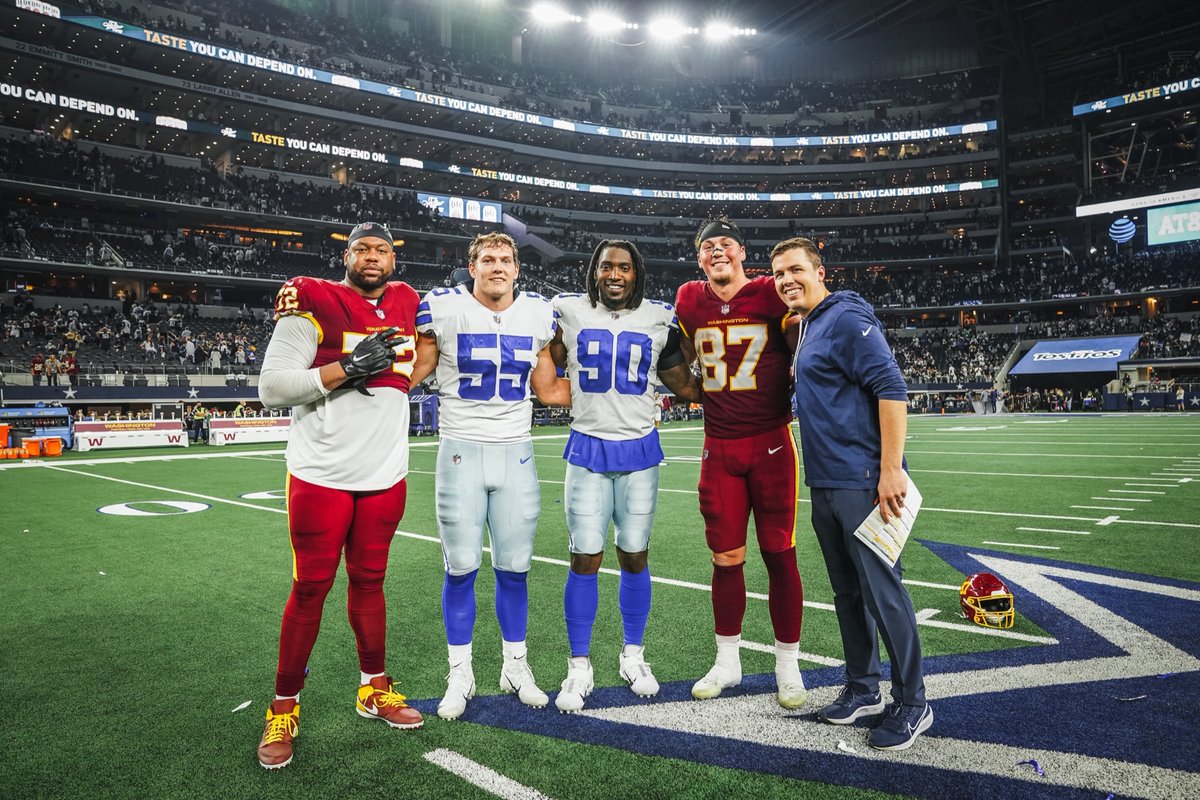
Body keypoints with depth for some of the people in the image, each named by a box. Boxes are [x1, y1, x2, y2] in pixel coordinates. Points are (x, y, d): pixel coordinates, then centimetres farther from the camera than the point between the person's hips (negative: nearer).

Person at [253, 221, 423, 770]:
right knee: (311, 588, 3)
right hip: (321, 475, -4)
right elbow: (270, 386, -13)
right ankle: (284, 708, 20)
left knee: (369, 580, 15)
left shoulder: (405, 304, 11)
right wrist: (347, 367, -19)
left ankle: (374, 689, 30)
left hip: (385, 476, 5)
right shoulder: (314, 303, -7)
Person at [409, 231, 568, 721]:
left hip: (516, 455, 2)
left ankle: (515, 666, 27)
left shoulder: (537, 314, 6)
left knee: (514, 567, 8)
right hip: (461, 453, -2)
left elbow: (549, 390, 12)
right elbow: (410, 376, 4)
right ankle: (460, 674, 22)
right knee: (462, 567, 4)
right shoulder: (444, 309, -4)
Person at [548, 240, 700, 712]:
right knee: (585, 559, 0)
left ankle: (632, 656, 27)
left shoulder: (658, 319, 5)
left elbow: (683, 385, 11)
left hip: (640, 450, 1)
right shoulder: (570, 313, 2)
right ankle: (579, 668, 14)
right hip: (588, 450, -1)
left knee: (634, 557, 9)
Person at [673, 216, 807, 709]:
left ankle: (788, 667, 21)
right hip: (719, 449, 3)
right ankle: (727, 662, 26)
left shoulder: (771, 294, -4)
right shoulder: (690, 300, 6)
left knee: (779, 555, 5)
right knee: (725, 558, 8)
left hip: (771, 444, -2)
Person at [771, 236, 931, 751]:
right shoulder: (805, 329, 16)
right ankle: (863, 689, 31)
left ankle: (912, 703, 15)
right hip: (825, 486, 9)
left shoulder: (846, 319, -11)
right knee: (847, 593, 16)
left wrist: (890, 470, -22)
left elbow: (892, 390, -19)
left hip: (862, 484, -9)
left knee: (882, 592, -1)